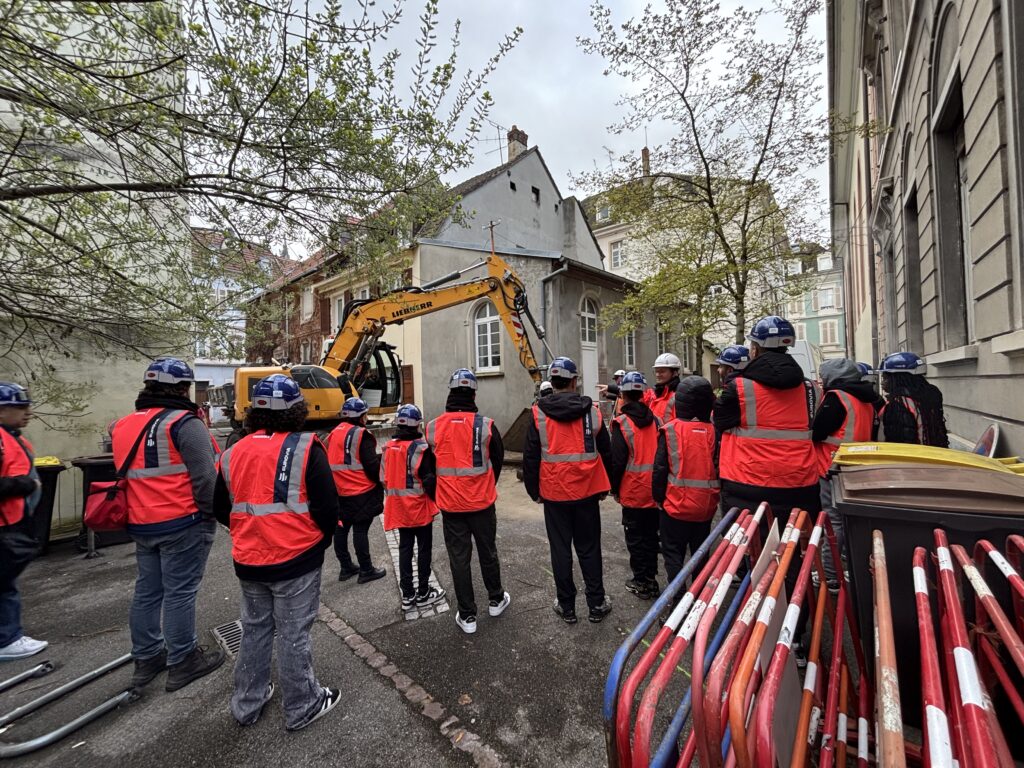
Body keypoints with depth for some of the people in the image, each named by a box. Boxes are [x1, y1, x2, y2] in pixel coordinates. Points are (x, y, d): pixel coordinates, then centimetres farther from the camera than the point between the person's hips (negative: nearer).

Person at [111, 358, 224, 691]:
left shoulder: (124, 426, 10)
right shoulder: (184, 423, -18)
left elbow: (126, 475, 17)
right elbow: (205, 476, -22)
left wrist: (141, 515, 23)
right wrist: (212, 513, -10)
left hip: (141, 525, 8)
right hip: (182, 525, -8)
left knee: (147, 591, 19)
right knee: (180, 593, 3)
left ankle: (147, 658, 33)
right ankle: (183, 662, 17)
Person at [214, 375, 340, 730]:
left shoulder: (233, 453, 1)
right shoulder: (305, 448, -18)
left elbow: (221, 509, 10)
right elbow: (327, 506, -18)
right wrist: (321, 539, 1)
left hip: (248, 561, 6)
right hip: (296, 560, -5)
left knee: (255, 629, 24)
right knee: (293, 635, 10)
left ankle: (247, 704, 41)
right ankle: (301, 708, 28)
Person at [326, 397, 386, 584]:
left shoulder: (333, 434, 9)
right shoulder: (361, 435, -15)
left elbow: (331, 462, 15)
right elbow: (372, 465, -17)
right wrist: (380, 482, 0)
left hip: (339, 493, 8)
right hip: (362, 493, -8)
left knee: (341, 529, 14)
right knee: (360, 531, 0)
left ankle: (346, 568, 28)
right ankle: (366, 570, 11)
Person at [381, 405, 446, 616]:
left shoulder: (388, 447, 1)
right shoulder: (421, 448, -18)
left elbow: (384, 478, 8)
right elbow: (429, 479, -18)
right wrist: (437, 500, -2)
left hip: (399, 507, 6)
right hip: (419, 507, -5)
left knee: (405, 548, 14)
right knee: (424, 548, 8)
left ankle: (408, 595, 22)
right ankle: (423, 594, 18)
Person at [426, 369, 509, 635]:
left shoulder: (432, 428, -7)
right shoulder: (486, 425, -11)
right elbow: (498, 461, 3)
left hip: (450, 504, 1)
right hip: (482, 503, 0)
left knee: (459, 558, 11)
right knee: (488, 552, 18)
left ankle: (467, 616, 22)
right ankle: (496, 600, 37)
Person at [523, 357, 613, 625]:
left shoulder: (538, 413, -7)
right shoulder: (592, 410, -3)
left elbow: (530, 457, -4)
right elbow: (606, 452, 4)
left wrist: (534, 490, 8)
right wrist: (604, 488, 15)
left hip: (554, 493, -1)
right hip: (587, 492, 1)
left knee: (560, 550, 11)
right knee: (589, 549, 14)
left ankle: (567, 607, 23)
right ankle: (597, 604, 25)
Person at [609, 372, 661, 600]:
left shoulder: (621, 423, -15)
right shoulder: (655, 420, 1)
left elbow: (617, 461, -15)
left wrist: (615, 488, -2)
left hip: (633, 491, -5)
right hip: (655, 490, 5)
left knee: (636, 538, 8)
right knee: (651, 534, 17)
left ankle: (641, 583, 17)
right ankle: (651, 579, 28)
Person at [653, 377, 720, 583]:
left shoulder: (670, 430, -12)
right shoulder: (713, 431, -4)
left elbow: (660, 468, -10)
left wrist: (658, 497, 1)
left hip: (676, 505, -3)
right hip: (706, 506, 4)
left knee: (673, 553, 10)